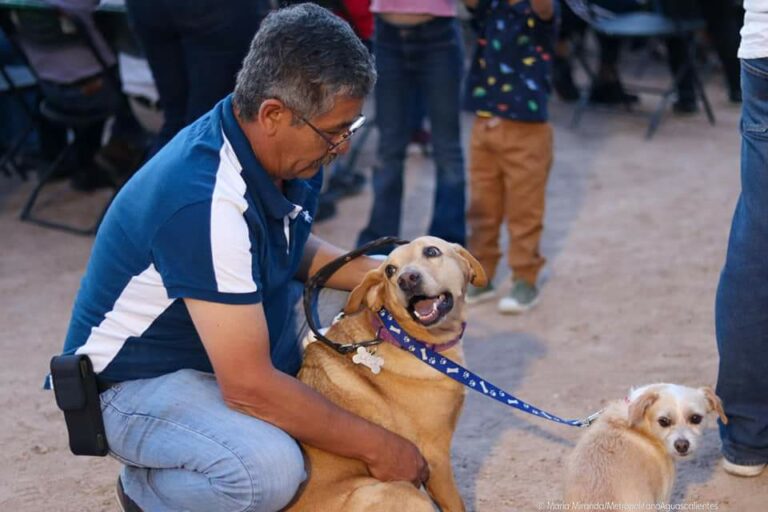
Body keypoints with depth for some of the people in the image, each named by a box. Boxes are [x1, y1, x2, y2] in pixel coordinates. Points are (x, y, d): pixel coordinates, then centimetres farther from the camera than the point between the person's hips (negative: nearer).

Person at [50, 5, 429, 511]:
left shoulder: (282, 152, -9)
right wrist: (374, 445, -23)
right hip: (137, 382, -8)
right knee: (270, 469, -34)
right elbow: (249, 387, -33)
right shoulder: (206, 203, -34)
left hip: (239, 348, 8)